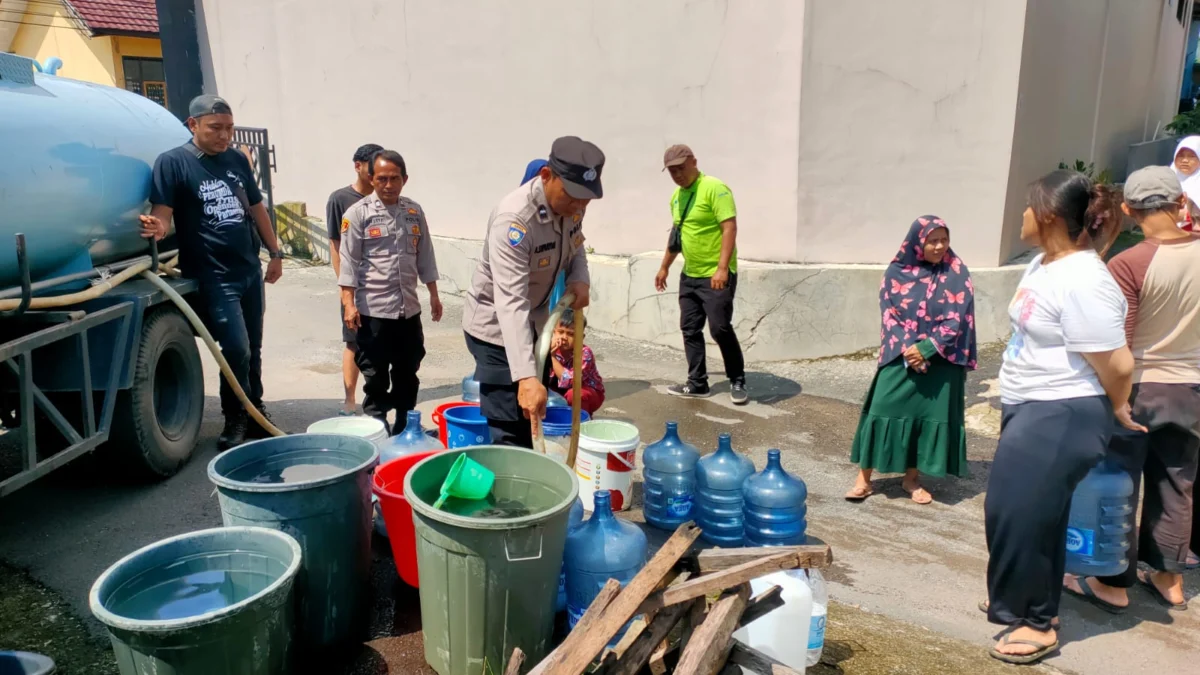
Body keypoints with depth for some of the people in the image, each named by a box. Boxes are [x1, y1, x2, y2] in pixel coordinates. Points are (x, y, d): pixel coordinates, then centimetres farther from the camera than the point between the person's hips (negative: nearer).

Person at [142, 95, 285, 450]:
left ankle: (256, 414, 27)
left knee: (253, 349, 13)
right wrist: (156, 228, -36)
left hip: (250, 270, 6)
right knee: (236, 350, -10)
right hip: (214, 277, -6)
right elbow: (162, 212, -14)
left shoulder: (237, 160, 9)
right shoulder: (173, 162, -8)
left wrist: (275, 252, 15)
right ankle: (234, 420, 9)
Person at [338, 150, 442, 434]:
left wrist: (434, 295, 12)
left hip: (409, 307, 4)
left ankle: (405, 427, 26)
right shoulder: (358, 213, -6)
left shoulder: (415, 212, 7)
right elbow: (349, 261, -8)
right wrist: (349, 303, -14)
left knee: (408, 372, 13)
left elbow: (424, 257, 12)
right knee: (376, 376, 5)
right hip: (373, 309, -4)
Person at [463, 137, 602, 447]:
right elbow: (511, 303, -40)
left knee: (533, 420, 19)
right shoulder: (514, 218, -33)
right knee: (507, 433, -8)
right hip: (496, 327, -7)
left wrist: (580, 279, -12)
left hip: (535, 323, 8)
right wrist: (525, 376, -48)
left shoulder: (571, 203, -11)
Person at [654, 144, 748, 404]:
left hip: (716, 275, -8)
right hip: (689, 275, 8)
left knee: (720, 329, -7)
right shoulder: (676, 197, 12)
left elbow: (730, 228, -19)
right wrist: (664, 267, 26)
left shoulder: (715, 188, -13)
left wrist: (722, 268, -27)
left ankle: (738, 381, 10)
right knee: (690, 330, 8)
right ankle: (697, 383, 17)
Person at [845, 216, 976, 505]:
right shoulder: (897, 271, -1)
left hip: (941, 359, 0)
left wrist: (926, 348, -16)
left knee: (931, 416, 4)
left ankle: (912, 478, 21)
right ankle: (864, 478, 5)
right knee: (883, 411, -4)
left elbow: (958, 318, -8)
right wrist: (906, 348, -15)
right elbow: (888, 314, -2)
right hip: (900, 356, 0)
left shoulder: (956, 272, -2)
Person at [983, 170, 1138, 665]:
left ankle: (1037, 623, 12)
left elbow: (1118, 364, -25)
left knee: (1019, 512, -4)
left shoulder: (1082, 282, -25)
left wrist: (1118, 409, -7)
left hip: (1062, 416, -10)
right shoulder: (1044, 264, 6)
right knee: (1033, 512, 19)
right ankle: (1027, 601, 35)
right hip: (1031, 409, 10)